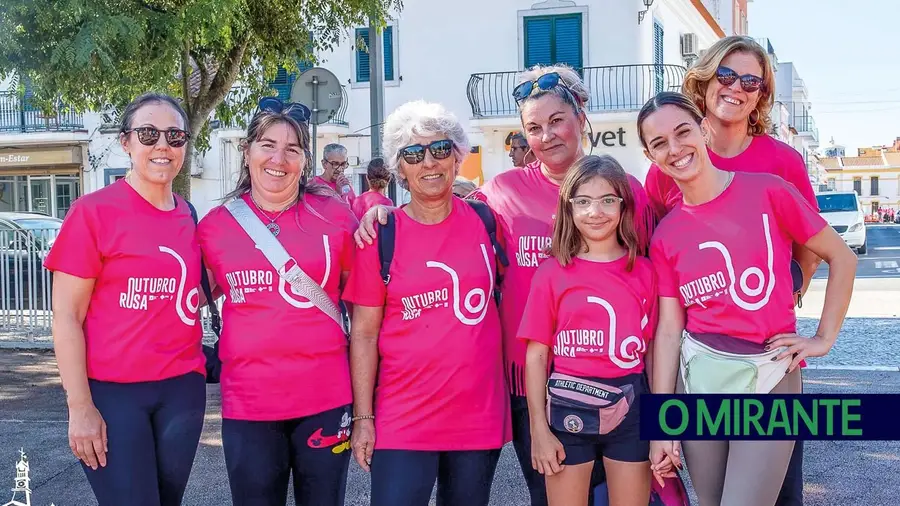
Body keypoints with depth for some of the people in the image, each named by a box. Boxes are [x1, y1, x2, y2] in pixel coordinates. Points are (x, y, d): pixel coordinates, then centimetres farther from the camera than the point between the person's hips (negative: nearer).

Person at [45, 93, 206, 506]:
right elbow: (66, 316, -9)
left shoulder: (190, 218, 7)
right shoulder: (93, 211, -7)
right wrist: (80, 406, -13)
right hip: (111, 392, -5)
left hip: (182, 388, 5)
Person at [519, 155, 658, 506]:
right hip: (568, 408, -1)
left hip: (630, 407, 2)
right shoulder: (552, 273, -3)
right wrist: (539, 429, -5)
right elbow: (536, 355, -2)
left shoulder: (645, 271, 2)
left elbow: (653, 349, 5)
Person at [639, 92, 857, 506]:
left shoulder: (768, 192, -6)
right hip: (697, 375, 3)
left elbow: (842, 258, 3)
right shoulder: (665, 236, 2)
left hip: (770, 373, -3)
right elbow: (668, 330, 1)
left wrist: (825, 337, -1)